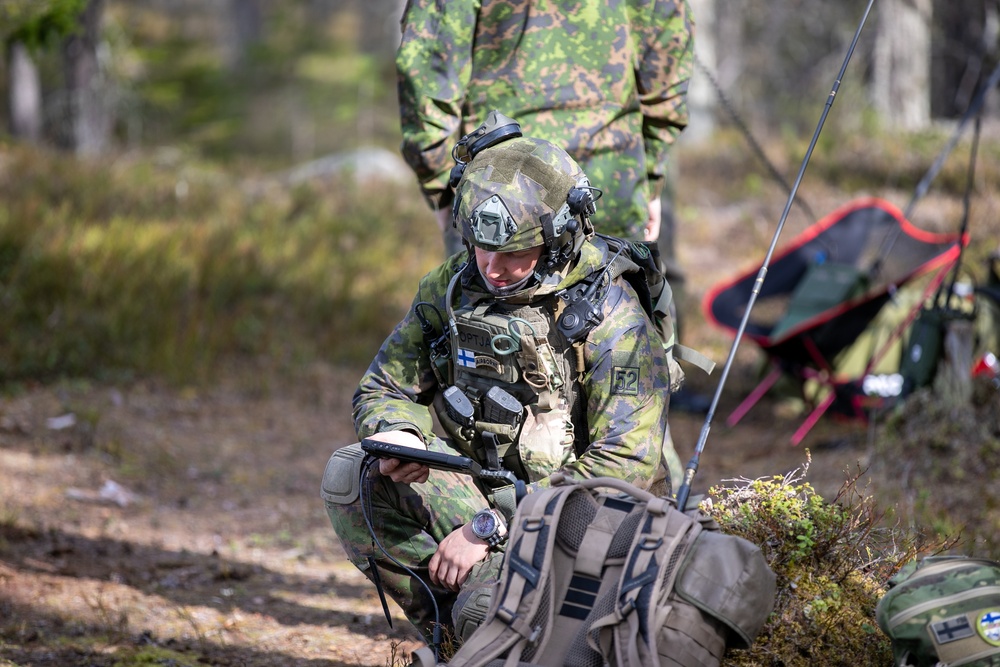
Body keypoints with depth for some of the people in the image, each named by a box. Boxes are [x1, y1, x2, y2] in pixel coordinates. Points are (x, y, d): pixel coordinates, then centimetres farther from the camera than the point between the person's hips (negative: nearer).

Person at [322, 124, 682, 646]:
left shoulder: (614, 321, -18)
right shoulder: (453, 286, 0)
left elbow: (624, 468, -23)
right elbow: (385, 388, 9)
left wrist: (489, 527, -26)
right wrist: (397, 436, -19)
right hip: (483, 489, 6)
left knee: (490, 610, -34)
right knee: (350, 474, -17)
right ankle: (448, 633, -10)